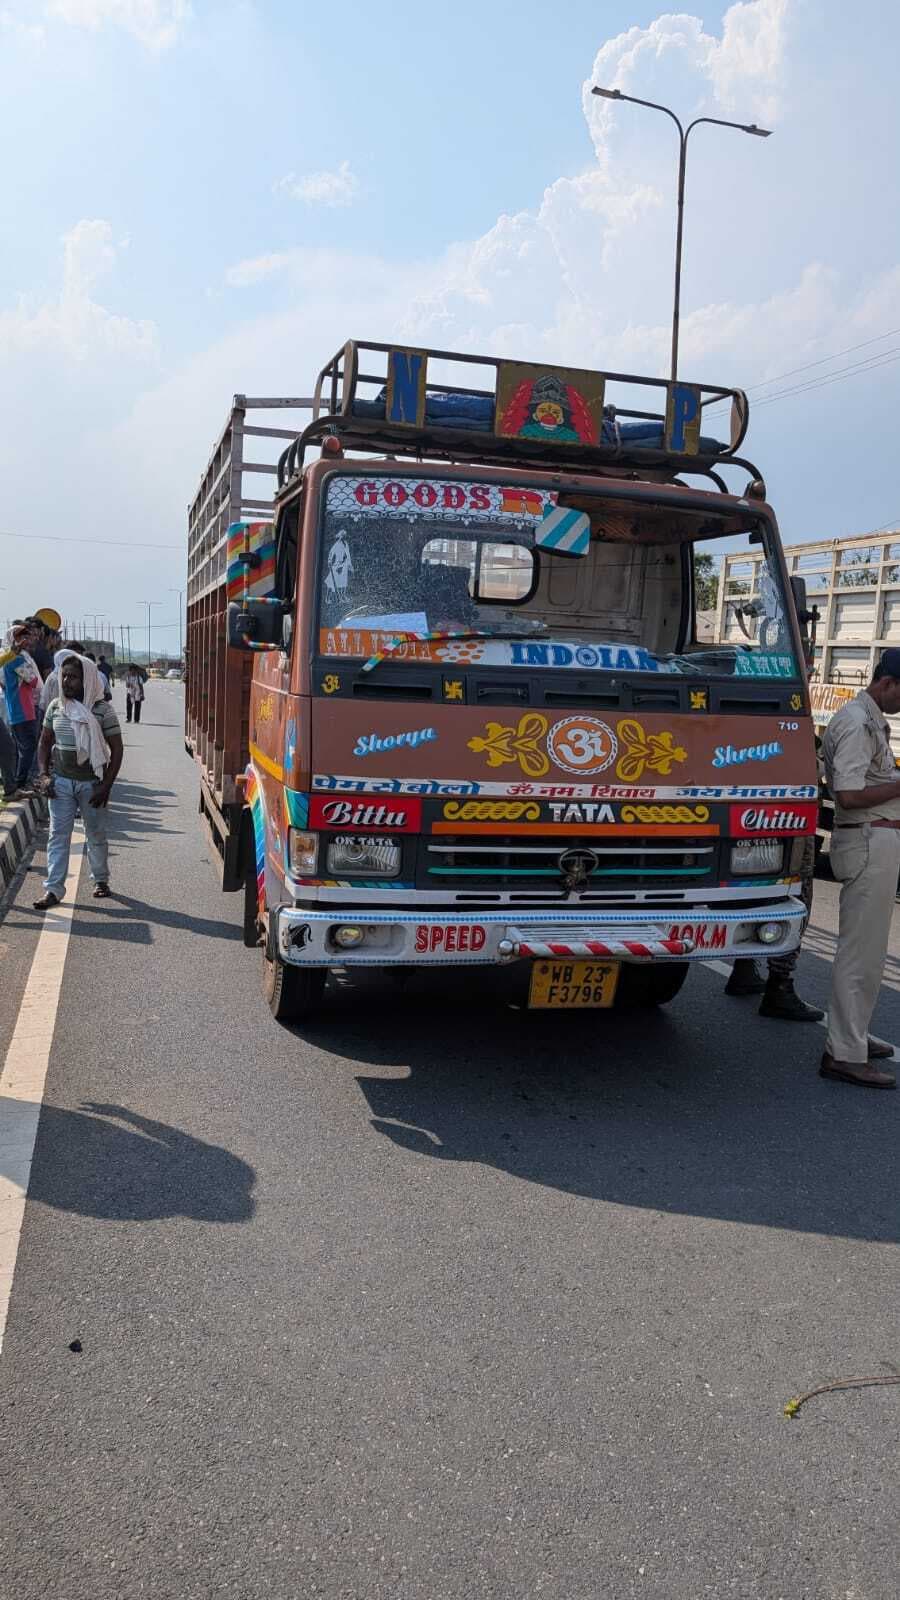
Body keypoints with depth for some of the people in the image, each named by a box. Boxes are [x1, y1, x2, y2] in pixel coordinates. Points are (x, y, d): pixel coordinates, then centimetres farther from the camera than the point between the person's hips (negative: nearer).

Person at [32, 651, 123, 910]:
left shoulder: (102, 710, -11)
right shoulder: (55, 707, 1)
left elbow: (116, 749, -8)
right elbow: (45, 742, 11)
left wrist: (106, 785, -13)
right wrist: (43, 774, -1)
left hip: (91, 782, -3)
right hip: (61, 781, 3)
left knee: (96, 835, 10)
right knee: (58, 835, 0)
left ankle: (100, 879, 30)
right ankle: (53, 889, 3)